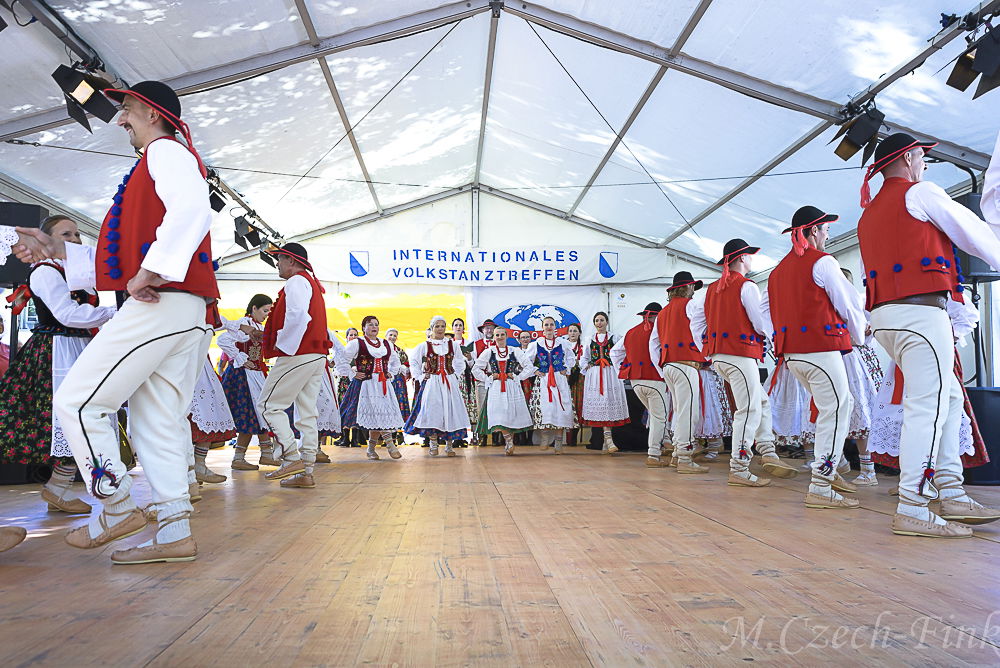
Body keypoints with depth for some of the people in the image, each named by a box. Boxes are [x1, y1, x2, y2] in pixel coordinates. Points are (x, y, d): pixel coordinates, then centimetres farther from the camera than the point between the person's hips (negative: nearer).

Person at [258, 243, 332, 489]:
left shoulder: (296, 282, -6)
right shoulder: (313, 283, 25)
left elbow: (297, 314, -23)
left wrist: (282, 344, -13)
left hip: (297, 355, -10)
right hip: (317, 355, 10)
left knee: (269, 404, -3)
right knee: (307, 412, 7)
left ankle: (292, 458, -9)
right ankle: (306, 471, 8)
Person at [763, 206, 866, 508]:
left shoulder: (779, 269, 16)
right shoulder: (822, 262, -7)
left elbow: (764, 308, 20)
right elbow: (848, 304, -3)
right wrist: (859, 336, 13)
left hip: (792, 353, 8)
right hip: (821, 350, -8)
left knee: (843, 405, 20)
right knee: (834, 414, -4)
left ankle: (828, 470, 22)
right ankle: (820, 489, -5)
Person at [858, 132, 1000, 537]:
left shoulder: (869, 213, 23)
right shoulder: (919, 193, 0)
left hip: (885, 314, 9)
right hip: (920, 311, -9)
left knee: (949, 397, 14)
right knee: (927, 406, -10)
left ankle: (952, 495, 14)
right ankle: (913, 510, -10)